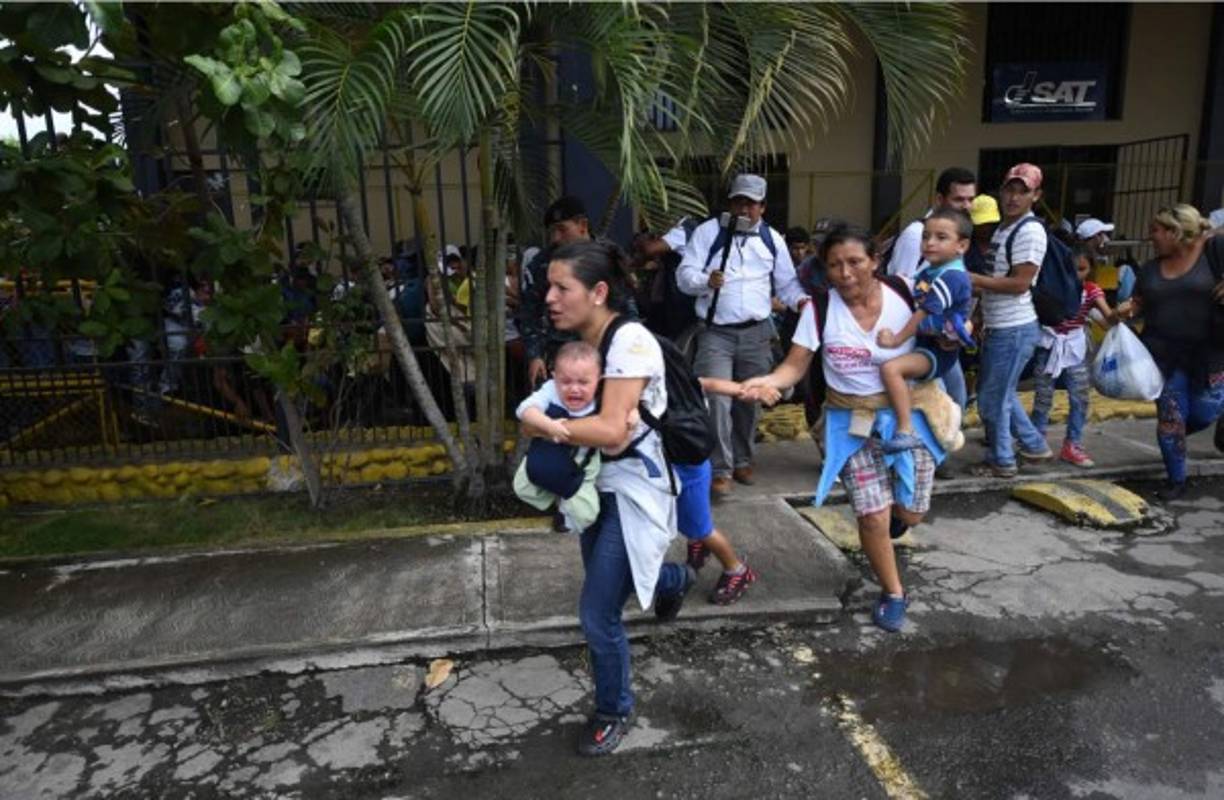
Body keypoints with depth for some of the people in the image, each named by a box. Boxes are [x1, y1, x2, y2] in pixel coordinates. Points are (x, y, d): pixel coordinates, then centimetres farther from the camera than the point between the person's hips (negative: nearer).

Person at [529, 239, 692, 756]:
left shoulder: (630, 340, -24)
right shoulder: (578, 340, 2)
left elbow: (611, 430, -31)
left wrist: (538, 425, -22)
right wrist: (546, 424, -10)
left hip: (634, 492, -8)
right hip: (596, 486, 8)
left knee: (597, 615, -3)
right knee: (606, 583, 24)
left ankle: (613, 711, 24)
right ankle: (675, 579, 56)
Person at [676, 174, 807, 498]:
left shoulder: (772, 239, 10)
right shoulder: (708, 232, -2)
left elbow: (786, 282, 15)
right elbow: (685, 275, -7)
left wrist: (802, 300, -5)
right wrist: (706, 281, -28)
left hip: (756, 333, 4)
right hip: (716, 333, -3)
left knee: (750, 400, 13)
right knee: (717, 400, -13)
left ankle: (742, 459, 31)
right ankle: (721, 469, -2)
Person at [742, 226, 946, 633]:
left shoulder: (904, 298, -9)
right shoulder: (820, 307, -14)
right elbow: (795, 365, -16)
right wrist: (768, 381, -35)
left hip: (905, 414, 2)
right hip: (852, 422, -1)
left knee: (910, 515, 8)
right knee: (873, 517, -4)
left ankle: (894, 508, 49)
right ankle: (893, 593, 24)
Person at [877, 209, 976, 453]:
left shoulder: (952, 277, -20)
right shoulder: (928, 271, 10)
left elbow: (923, 314, -25)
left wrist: (897, 339, -24)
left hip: (939, 351, -11)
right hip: (923, 343, 11)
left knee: (891, 368, -32)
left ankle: (906, 431, -30)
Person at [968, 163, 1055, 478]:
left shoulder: (1031, 231, -15)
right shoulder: (1003, 228, 14)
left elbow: (1020, 283, -21)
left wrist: (972, 278, -19)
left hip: (1014, 330, -9)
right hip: (998, 328, 9)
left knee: (992, 398, 2)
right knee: (999, 393, 21)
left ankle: (1001, 461, 18)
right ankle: (1035, 446, 35)